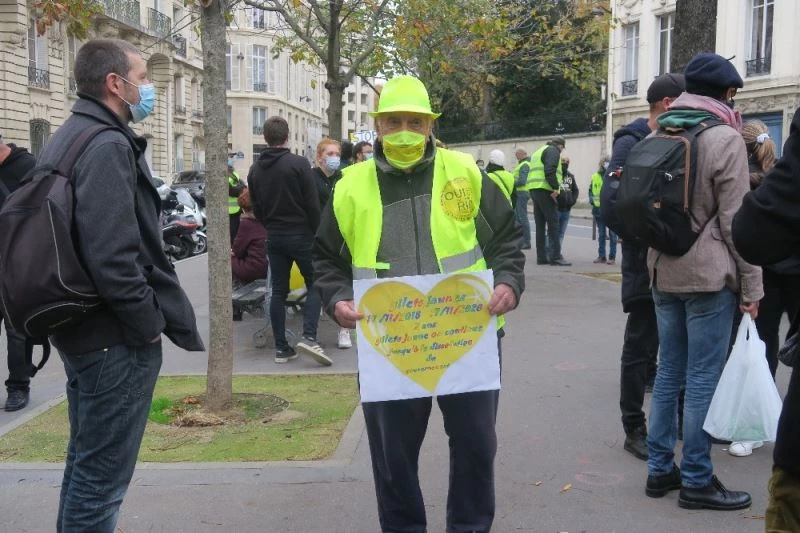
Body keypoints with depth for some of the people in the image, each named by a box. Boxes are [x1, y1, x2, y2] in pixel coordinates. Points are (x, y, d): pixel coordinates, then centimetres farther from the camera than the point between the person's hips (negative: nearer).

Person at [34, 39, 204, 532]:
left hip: (81, 326, 10)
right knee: (101, 474, -1)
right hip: (116, 339, -10)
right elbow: (112, 257, -27)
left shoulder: (68, 138, 13)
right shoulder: (107, 146, -18)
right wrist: (150, 324, -15)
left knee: (85, 460, 21)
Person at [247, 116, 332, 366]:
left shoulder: (255, 169, 7)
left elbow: (256, 208, 12)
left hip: (273, 238, 5)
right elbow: (313, 204, -12)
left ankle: (281, 347, 9)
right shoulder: (298, 163, -11)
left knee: (278, 291, 9)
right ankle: (309, 336, -11)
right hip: (300, 235, -5)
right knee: (315, 285, 6)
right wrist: (315, 232, -1)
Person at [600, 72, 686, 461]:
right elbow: (611, 204, -19)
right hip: (646, 265, -7)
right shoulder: (631, 142, -11)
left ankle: (686, 420, 30)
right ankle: (634, 430, 12)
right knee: (640, 347, 2)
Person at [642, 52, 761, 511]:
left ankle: (661, 469, 20)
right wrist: (752, 286, -7)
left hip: (664, 271, 7)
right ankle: (697, 481, 8)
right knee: (703, 379, 0)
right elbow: (736, 220, -12)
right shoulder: (726, 138, -10)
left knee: (670, 371, 13)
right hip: (709, 274, -7)